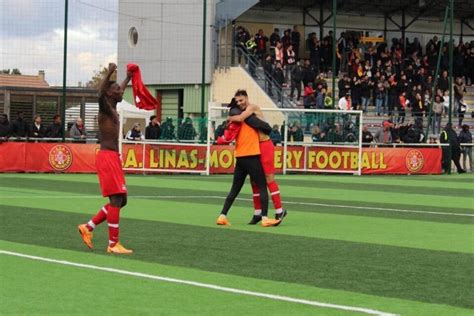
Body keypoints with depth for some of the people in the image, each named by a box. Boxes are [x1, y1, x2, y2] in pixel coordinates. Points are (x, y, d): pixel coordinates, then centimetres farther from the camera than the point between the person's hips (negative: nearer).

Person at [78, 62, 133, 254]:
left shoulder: (113, 108, 17)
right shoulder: (105, 108, -10)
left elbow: (120, 91, 39)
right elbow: (100, 95, -34)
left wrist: (128, 78, 50)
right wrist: (109, 73, -41)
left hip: (113, 158, 10)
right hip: (107, 158, -10)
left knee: (120, 200, 12)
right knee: (116, 200, -9)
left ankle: (88, 227, 19)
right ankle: (113, 244, -6)